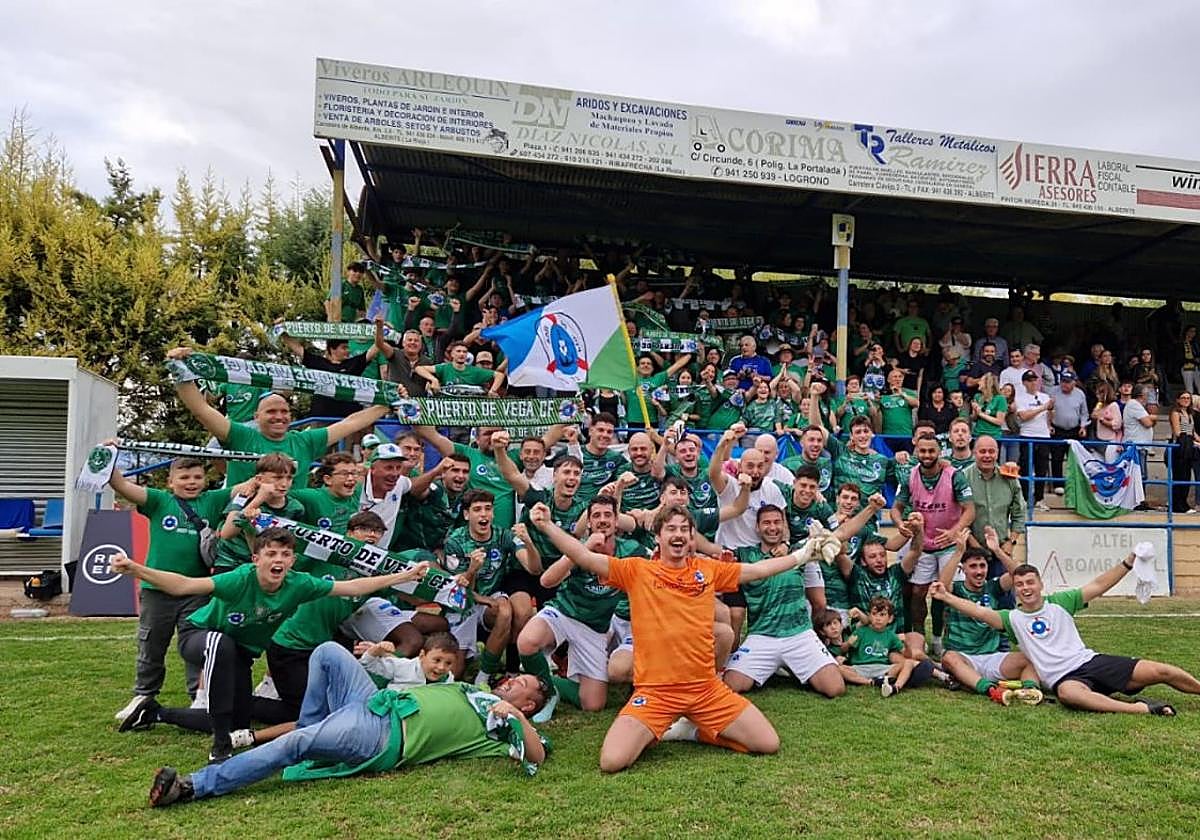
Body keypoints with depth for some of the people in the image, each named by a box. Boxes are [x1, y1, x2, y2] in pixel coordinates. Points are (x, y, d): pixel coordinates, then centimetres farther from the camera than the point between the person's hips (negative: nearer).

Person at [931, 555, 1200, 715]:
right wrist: (946, 596, -15)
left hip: (1091, 661, 3)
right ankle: (1140, 709, -40)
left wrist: (1128, 562, -6)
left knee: (1158, 671, -11)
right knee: (1069, 693, -41)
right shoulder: (1013, 618, 7)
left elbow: (1098, 586, 5)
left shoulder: (1059, 603, 9)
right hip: (1063, 678, -3)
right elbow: (980, 611, -6)